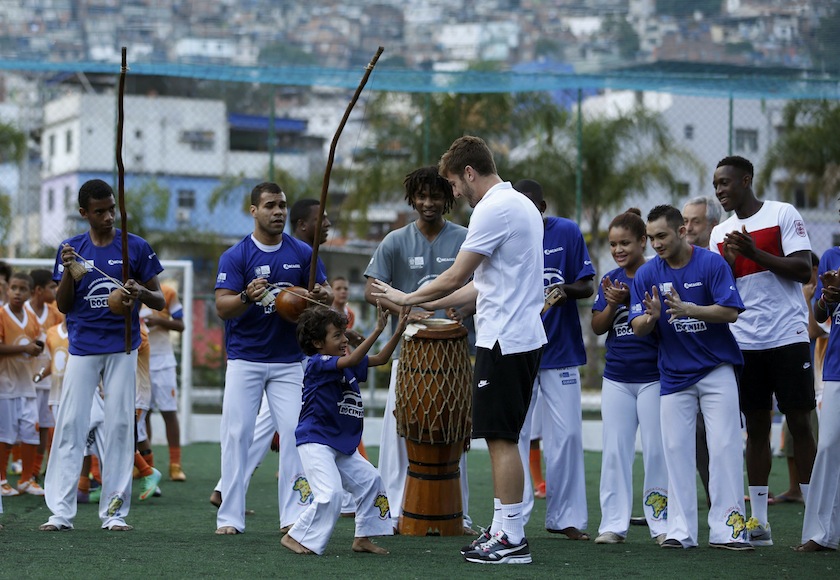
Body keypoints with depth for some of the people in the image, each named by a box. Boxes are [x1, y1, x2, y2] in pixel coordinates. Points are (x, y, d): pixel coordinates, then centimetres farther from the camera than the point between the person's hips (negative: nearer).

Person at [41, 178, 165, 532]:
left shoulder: (137, 247, 1)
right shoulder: (71, 249, 5)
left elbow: (160, 301, 4)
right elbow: (63, 306, 6)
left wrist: (141, 292, -18)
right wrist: (68, 270, -11)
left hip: (122, 348, -1)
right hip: (82, 348, 1)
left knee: (120, 425, 0)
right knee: (70, 424, -4)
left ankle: (115, 511, 5)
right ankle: (60, 511, -3)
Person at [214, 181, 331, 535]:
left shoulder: (302, 253, 4)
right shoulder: (235, 256, -5)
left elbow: (327, 293, 6)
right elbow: (222, 307, -13)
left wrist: (321, 296, -19)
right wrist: (247, 297, -34)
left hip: (289, 361, 2)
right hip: (244, 360, -2)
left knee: (295, 432, -4)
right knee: (237, 434, -4)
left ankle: (295, 513, -1)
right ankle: (230, 516, -1)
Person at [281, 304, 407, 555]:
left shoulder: (348, 364, 9)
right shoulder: (317, 363, -17)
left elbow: (380, 359, 13)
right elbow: (351, 360, -32)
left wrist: (399, 331, -1)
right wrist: (378, 330, -36)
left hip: (343, 444, 10)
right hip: (316, 442, -10)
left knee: (369, 480, 11)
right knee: (330, 494, -20)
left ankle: (363, 538, 20)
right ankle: (295, 537, -6)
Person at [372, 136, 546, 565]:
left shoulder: (493, 210, -14)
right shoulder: (521, 204, 18)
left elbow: (454, 278, -13)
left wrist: (407, 299, 1)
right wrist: (428, 305, 23)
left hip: (504, 340, -10)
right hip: (524, 337, 10)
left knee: (501, 437, -7)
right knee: (504, 437, 12)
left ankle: (511, 538, -6)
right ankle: (503, 529, 16)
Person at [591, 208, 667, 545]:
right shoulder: (610, 280, 9)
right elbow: (597, 327, 7)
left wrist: (629, 300, -20)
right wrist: (612, 305, -11)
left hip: (653, 376, -5)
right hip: (616, 378, 5)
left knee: (656, 450, -1)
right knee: (615, 451, 6)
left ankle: (662, 523, 6)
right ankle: (613, 524, 10)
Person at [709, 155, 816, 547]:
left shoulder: (783, 214, -2)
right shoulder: (721, 233, 13)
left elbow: (803, 270, -10)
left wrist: (755, 253, -17)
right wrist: (728, 263, -8)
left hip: (787, 337, -5)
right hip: (744, 341, 5)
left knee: (799, 423, -4)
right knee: (756, 426, 6)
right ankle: (758, 522, 8)